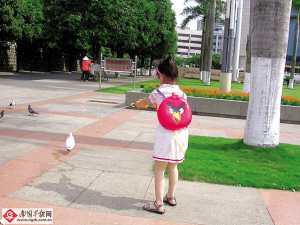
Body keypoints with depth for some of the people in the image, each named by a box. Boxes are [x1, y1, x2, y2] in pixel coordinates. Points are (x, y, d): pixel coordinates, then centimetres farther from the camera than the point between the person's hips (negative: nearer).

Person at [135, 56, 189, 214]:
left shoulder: (158, 93, -3)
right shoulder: (181, 93, 7)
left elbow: (144, 102, 19)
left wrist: (137, 104, 40)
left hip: (165, 133, -6)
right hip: (182, 133, 6)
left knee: (159, 169, 4)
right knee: (173, 167, 21)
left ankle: (158, 204, 9)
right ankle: (171, 197, 36)